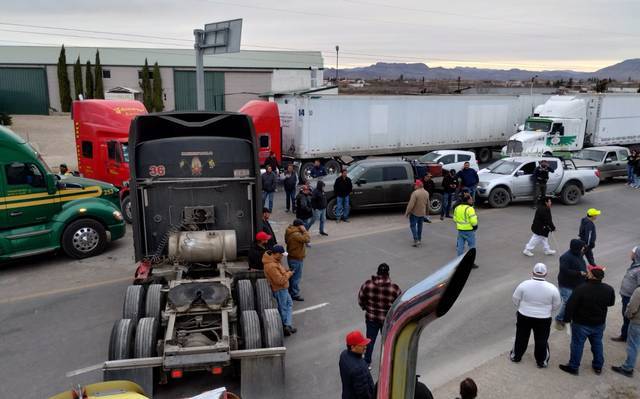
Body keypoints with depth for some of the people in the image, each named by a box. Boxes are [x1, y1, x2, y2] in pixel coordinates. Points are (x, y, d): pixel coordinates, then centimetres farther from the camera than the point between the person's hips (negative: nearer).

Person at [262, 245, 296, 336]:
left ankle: (288, 325, 27)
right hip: (279, 290, -10)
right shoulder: (271, 266, -31)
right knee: (283, 308, 5)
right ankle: (286, 327, 19)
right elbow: (280, 280, -31)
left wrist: (286, 271, 1)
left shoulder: (275, 260, 1)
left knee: (289, 304, 20)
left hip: (283, 288, 10)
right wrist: (288, 274, -17)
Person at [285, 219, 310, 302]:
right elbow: (306, 239, -33)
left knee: (293, 275, 23)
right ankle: (295, 294, 11)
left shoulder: (290, 232, 5)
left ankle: (291, 291, 37)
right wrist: (304, 230, -22)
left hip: (292, 257, 10)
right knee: (296, 276, 1)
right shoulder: (296, 235, -27)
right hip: (296, 259, -10)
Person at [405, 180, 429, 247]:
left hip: (414, 213, -7)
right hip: (422, 213, 7)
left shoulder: (415, 193, -21)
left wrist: (407, 212, -14)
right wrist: (426, 212, 26)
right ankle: (419, 240, 27)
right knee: (420, 226, 19)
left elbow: (411, 204, -22)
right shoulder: (426, 193, 4)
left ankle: (416, 240, -7)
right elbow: (427, 204, 13)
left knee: (413, 226, 3)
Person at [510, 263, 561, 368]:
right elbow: (556, 305, -2)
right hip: (543, 319, 0)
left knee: (521, 337, 19)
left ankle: (516, 356, 36)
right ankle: (542, 361, 32)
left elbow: (515, 300, -5)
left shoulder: (524, 285, -17)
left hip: (524, 317, 1)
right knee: (541, 340, 17)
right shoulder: (552, 288, -16)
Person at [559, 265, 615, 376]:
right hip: (599, 324, 5)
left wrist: (567, 319, -8)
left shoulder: (581, 289, -28)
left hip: (581, 324, -5)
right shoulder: (609, 289, -12)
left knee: (577, 345, 11)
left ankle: (573, 367, 24)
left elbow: (570, 306, -22)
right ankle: (598, 366, 39)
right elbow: (611, 303, 7)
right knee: (597, 344, 23)